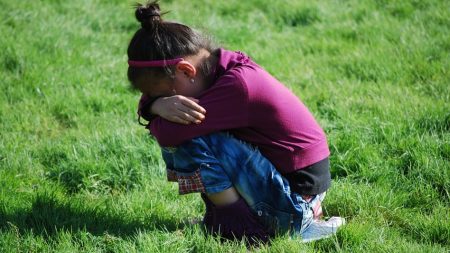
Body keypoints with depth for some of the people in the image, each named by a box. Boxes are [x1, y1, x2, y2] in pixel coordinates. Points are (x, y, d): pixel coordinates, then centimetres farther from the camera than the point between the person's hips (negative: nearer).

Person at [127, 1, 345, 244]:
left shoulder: (237, 85, -26)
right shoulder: (217, 64, -1)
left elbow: (167, 133, -29)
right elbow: (150, 98, 5)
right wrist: (160, 105, -19)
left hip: (294, 201, -9)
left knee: (189, 139, -20)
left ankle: (240, 225, -9)